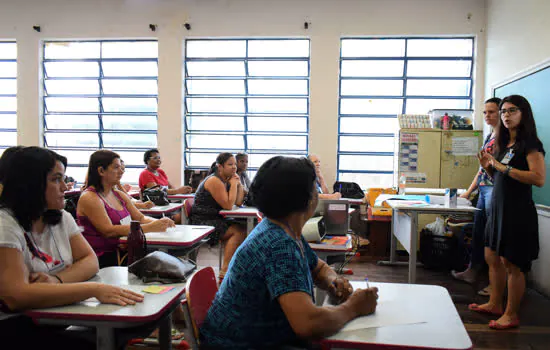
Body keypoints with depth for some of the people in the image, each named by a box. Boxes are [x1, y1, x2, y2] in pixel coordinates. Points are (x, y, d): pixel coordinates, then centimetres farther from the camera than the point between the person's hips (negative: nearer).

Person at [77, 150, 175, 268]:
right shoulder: (89, 198, -10)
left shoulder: (120, 195, 15)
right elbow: (109, 231, -20)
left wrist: (159, 222, -12)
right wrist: (150, 227, -25)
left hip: (120, 252, 7)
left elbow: (140, 217, 12)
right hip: (102, 259, -7)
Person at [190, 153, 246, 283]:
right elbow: (228, 205, -23)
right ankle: (224, 273, -20)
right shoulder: (214, 181, -17)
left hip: (215, 219, 9)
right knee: (238, 232, -21)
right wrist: (233, 184, -14)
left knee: (243, 230, -7)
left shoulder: (226, 180, 12)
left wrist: (238, 183, 0)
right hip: (202, 222, -9)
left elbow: (238, 202, 8)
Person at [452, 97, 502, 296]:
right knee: (478, 233, 16)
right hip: (484, 189, 9)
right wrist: (469, 192, 23)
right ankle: (472, 271, 28)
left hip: (495, 189, -9)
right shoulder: (489, 136, 19)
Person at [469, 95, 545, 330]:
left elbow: (539, 178, -22)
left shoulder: (530, 143, -9)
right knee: (492, 258, 14)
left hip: (518, 211, -8)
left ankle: (511, 315, 12)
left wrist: (503, 167, -21)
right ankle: (495, 304, 29)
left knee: (511, 264, -1)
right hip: (498, 207, 8)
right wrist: (488, 167, 3)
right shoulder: (504, 144, 14)